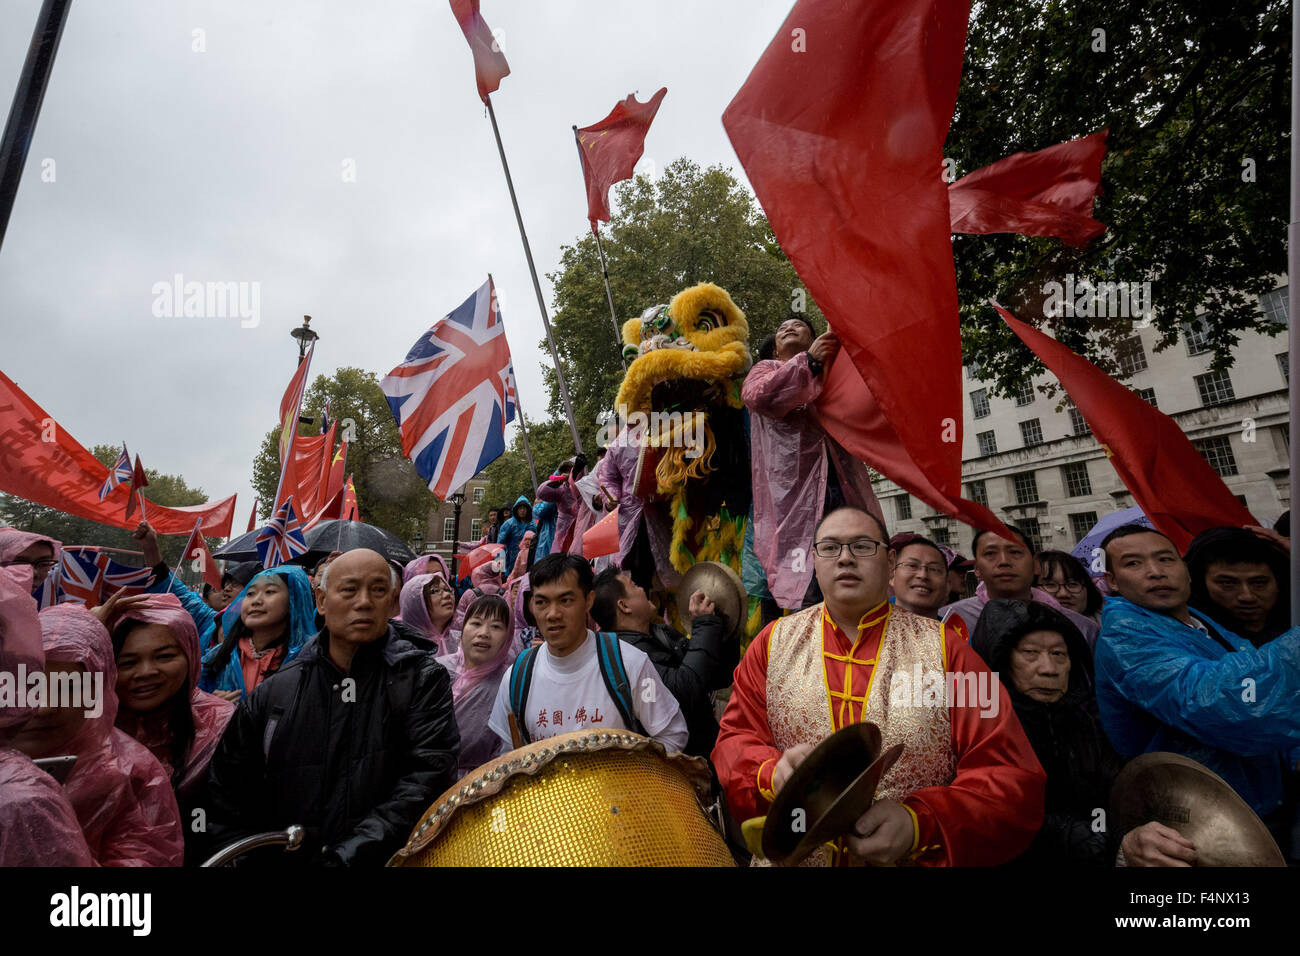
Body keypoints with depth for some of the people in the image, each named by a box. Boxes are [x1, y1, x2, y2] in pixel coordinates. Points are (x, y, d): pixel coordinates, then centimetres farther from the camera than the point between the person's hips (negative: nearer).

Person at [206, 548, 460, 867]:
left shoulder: (423, 680, -3)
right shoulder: (274, 692, 8)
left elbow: (424, 780, -12)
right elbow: (226, 795, 14)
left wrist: (347, 857, -18)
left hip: (385, 859, -2)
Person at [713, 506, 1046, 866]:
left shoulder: (943, 649, 1)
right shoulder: (774, 642, 4)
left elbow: (1011, 775, -2)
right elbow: (734, 741, 4)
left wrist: (918, 823, -17)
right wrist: (773, 774, -17)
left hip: (915, 858, -1)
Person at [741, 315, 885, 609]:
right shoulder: (767, 369, 22)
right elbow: (756, 395, -2)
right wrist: (808, 361, -8)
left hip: (844, 486, 3)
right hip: (795, 489, -3)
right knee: (804, 587, -11)